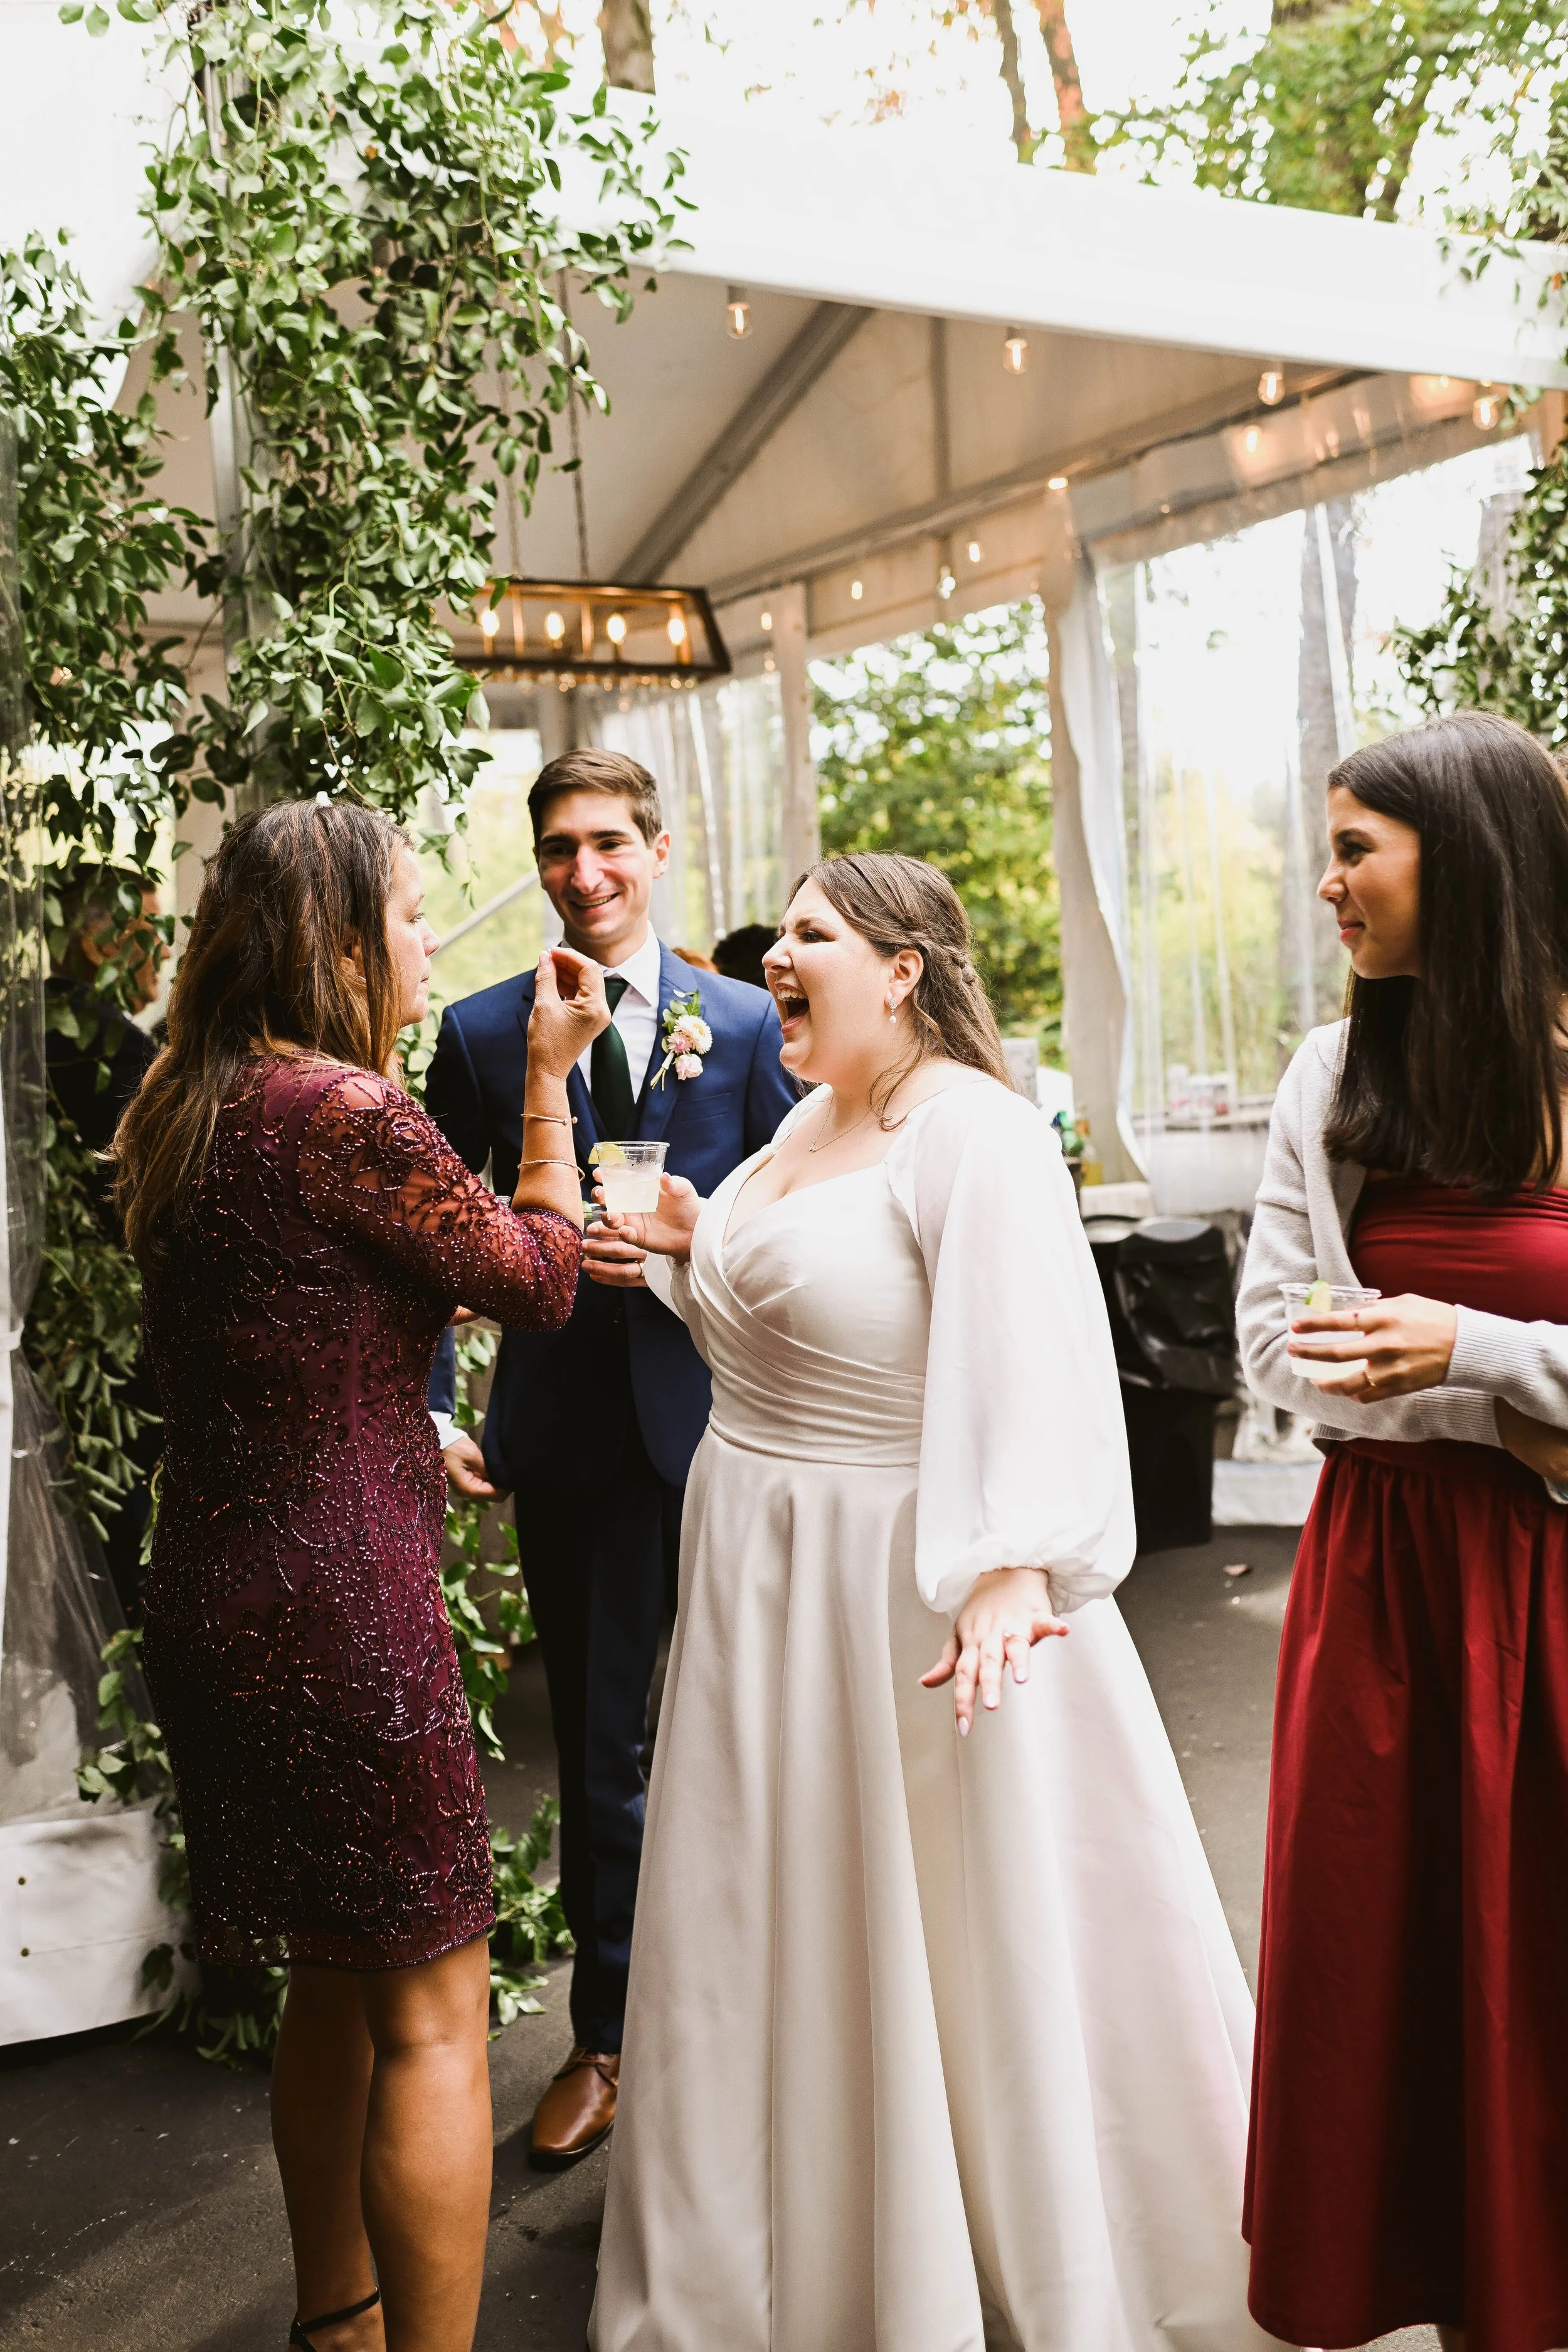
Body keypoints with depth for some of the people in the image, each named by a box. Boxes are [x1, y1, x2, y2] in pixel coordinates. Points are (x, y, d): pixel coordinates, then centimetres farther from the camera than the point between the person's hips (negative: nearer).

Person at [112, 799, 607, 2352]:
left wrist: (411, 1442, 23)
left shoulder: (185, 1109, 8)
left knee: (335, 1986, 24)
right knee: (431, 2015, 5)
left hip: (219, 1590, 9)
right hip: (344, 1600, -9)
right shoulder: (344, 1111, -19)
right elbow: (539, 1277, -7)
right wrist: (549, 1077, 1)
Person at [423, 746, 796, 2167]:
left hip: (727, 1423, 0)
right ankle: (608, 2035, 32)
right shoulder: (482, 1031, 2)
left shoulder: (749, 1023, 1)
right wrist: (429, 1410, -1)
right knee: (599, 1747, 12)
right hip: (572, 1436, 1)